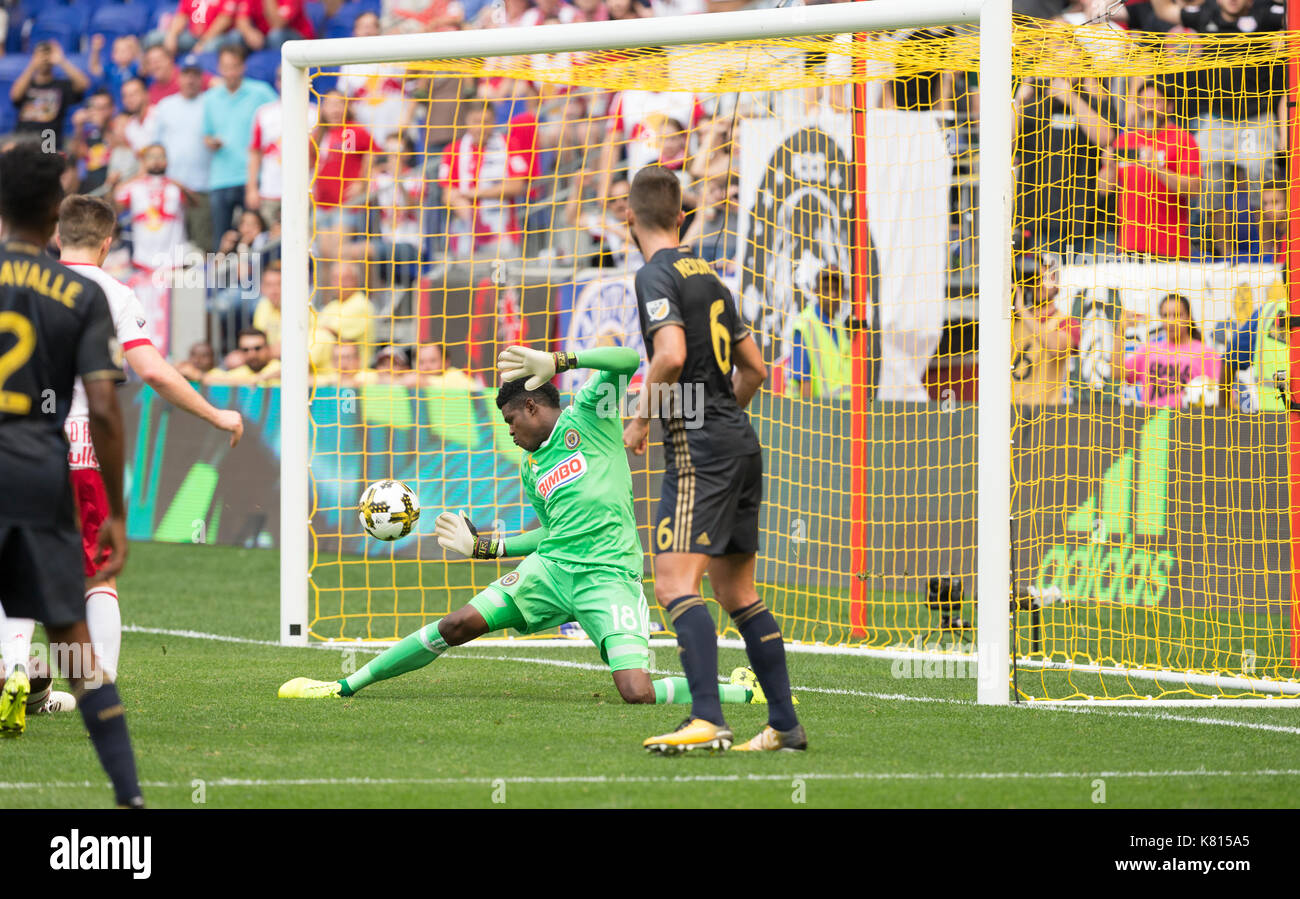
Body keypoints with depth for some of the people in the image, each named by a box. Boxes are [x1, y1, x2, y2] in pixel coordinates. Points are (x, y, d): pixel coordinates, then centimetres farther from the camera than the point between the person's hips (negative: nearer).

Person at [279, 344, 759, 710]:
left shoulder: (586, 417, 1)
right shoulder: (532, 470, 21)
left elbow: (626, 360, -13)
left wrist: (556, 361, -21)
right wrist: (483, 546, 29)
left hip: (609, 576, -6)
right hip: (551, 566, 6)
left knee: (638, 694, -23)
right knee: (458, 624, -3)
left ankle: (742, 692, 1)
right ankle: (346, 686, 11)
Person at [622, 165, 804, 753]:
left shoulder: (657, 275, -8)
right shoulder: (707, 275, 17)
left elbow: (671, 354, -24)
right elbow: (754, 368, 22)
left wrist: (641, 418, -12)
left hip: (699, 447, -9)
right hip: (740, 441, 9)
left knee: (675, 583, -17)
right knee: (737, 591, 15)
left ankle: (707, 721, -30)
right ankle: (784, 724, 15)